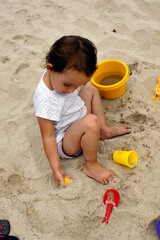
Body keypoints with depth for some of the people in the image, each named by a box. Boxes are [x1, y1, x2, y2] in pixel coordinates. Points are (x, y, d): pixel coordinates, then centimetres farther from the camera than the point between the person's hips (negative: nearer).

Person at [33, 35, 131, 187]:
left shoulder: (62, 75, -15)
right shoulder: (45, 99, -37)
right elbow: (48, 137, -29)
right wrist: (56, 170, -26)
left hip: (80, 123, 9)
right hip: (65, 145, -9)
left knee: (90, 89, 11)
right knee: (92, 121, -36)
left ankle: (104, 130, 12)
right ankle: (90, 165, -14)